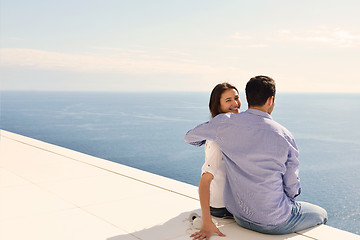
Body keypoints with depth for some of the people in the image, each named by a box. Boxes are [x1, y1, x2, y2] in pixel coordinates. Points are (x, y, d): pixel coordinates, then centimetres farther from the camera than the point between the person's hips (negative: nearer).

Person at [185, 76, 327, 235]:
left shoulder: (225, 122, -11)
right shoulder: (285, 136, -16)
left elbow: (190, 137, 6)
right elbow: (292, 188, -9)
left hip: (239, 216, 5)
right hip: (273, 222, -5)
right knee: (321, 214, 25)